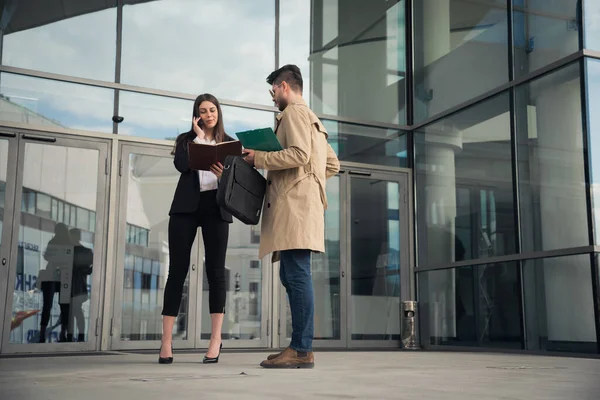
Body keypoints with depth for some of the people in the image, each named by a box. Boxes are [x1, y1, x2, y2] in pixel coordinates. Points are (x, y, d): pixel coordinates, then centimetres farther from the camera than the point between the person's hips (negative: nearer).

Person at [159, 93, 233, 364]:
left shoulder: (229, 143, 15)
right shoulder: (186, 139, 15)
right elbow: (181, 165, -7)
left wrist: (224, 175, -18)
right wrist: (199, 137, 0)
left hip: (216, 208, 0)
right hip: (186, 207, 0)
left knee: (216, 270, -3)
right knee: (177, 269, -3)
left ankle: (216, 340, 0)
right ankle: (166, 342, -1)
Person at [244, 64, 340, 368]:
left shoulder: (293, 112, -1)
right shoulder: (312, 118, 29)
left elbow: (299, 153, -17)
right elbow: (333, 164, 28)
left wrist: (259, 158, -7)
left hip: (294, 202, -10)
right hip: (298, 203, 10)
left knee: (297, 276, -13)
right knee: (291, 276, 9)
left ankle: (302, 350, -13)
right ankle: (300, 347, 9)